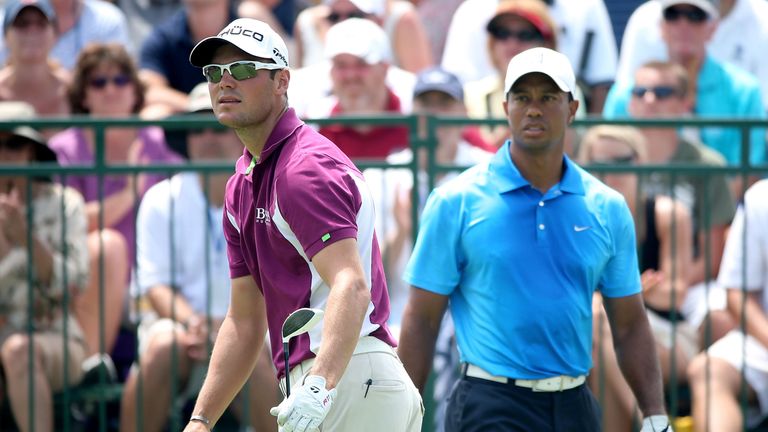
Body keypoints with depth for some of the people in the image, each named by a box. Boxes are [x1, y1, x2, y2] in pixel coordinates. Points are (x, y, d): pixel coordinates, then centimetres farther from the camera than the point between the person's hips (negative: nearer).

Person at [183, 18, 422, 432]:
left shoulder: (306, 166, -12)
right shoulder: (242, 184, 19)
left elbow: (351, 288, -27)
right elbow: (245, 320, 21)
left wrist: (320, 385, -41)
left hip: (349, 379, -10)